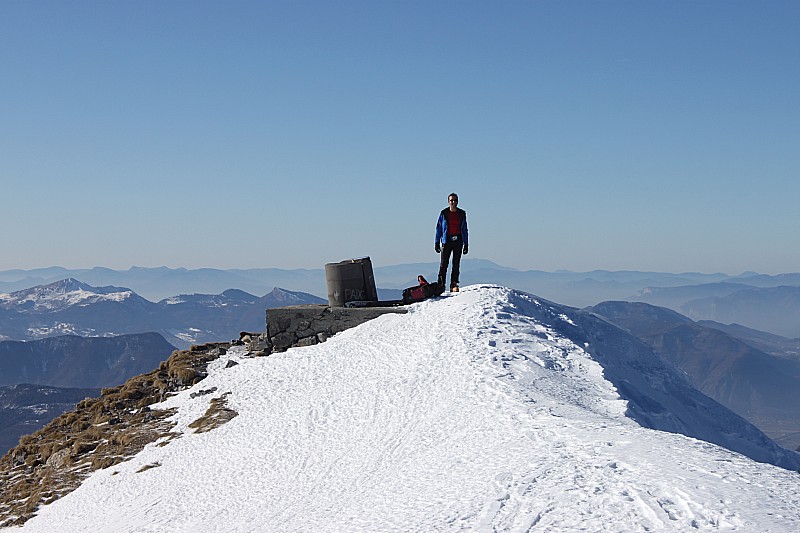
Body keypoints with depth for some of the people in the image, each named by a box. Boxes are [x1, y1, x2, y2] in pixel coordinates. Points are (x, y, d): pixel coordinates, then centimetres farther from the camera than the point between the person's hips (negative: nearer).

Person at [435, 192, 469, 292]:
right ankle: (441, 285, -2)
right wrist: (437, 242, 1)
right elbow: (438, 228, 5)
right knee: (443, 264, -6)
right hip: (446, 241, -2)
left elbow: (464, 230, 12)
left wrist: (466, 244, 9)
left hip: (458, 241, 2)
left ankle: (454, 285, 6)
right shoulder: (444, 213, 1)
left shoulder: (462, 214, 7)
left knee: (456, 264, 1)